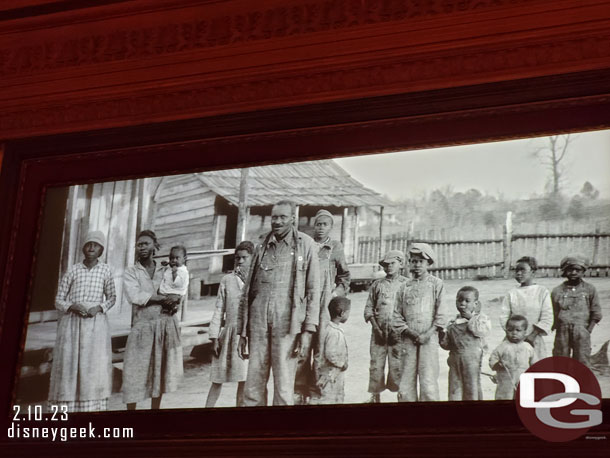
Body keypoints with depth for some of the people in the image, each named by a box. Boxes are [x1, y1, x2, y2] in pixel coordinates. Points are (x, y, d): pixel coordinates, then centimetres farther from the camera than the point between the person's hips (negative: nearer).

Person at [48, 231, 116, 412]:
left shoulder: (105, 270, 5)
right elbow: (59, 300, 7)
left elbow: (112, 297, 15)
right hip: (71, 322, 0)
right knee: (68, 365, -3)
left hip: (95, 323, 0)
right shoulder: (73, 271, 4)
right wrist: (73, 306, -13)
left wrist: (99, 308, -5)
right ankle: (66, 410, -1)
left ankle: (92, 409, -4)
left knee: (94, 367, -6)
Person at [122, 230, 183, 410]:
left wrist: (173, 301, -17)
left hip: (166, 327, 3)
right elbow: (135, 296, -13)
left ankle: (155, 408, 16)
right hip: (143, 326, -3)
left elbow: (177, 294, 7)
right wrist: (164, 298, -11)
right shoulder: (131, 272, 3)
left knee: (159, 372, 7)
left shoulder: (165, 271, 13)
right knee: (135, 372, -4)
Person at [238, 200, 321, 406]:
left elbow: (313, 290, 1)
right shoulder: (262, 247, 13)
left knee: (284, 387, -1)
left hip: (287, 322, -3)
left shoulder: (305, 244, 4)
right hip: (258, 320, 3)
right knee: (253, 386, 5)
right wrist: (242, 331, 11)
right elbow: (248, 290, 15)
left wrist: (308, 330, -7)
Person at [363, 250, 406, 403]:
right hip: (379, 331, 2)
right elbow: (368, 308, 11)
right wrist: (376, 326, -3)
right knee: (376, 364, 2)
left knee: (398, 366, -3)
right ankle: (375, 396, 11)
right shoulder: (377, 285, 11)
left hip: (398, 332, -2)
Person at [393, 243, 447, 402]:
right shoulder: (405, 286, 12)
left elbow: (441, 314, 0)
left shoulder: (436, 284, 5)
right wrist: (410, 332, -5)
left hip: (429, 339, -3)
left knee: (428, 383, -9)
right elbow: (397, 315, 10)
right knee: (405, 385, 1)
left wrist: (428, 334, -9)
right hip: (409, 340, 3)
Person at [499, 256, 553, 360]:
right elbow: (504, 317, 3)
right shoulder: (512, 293, 6)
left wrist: (532, 335, -10)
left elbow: (547, 319, -3)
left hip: (534, 341, -1)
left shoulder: (543, 292, 1)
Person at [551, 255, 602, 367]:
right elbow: (552, 315, 7)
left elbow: (596, 314, 5)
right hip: (562, 333, 1)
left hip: (581, 334, -1)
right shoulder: (557, 291, 5)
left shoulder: (590, 289, 5)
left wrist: (587, 331, -3)